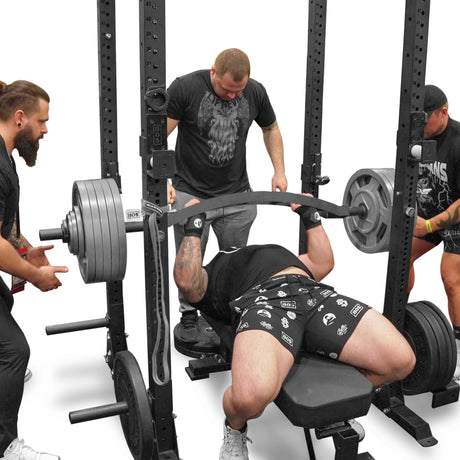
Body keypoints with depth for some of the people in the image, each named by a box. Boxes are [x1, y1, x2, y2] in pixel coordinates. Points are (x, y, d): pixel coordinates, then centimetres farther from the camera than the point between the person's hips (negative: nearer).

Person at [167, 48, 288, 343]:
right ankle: (189, 315, 25)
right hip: (191, 194, -3)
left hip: (237, 195, 3)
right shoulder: (185, 88, -13)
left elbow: (271, 129, 14)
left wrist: (280, 172, 4)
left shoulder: (256, 92, -2)